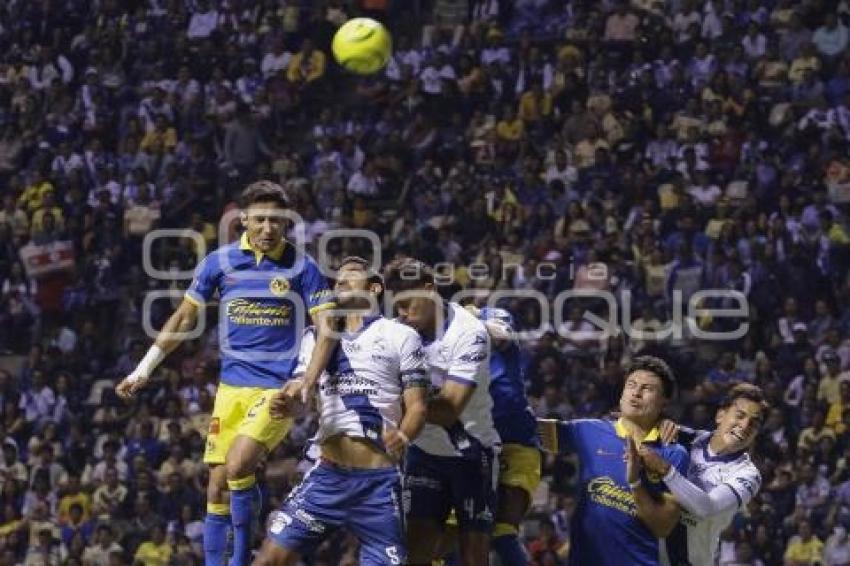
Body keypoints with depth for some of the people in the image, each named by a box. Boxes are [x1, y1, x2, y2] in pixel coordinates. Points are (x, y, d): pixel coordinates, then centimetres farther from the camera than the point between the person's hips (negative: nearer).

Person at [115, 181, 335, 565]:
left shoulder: (302, 267, -4)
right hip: (232, 386, 4)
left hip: (279, 388, -4)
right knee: (217, 486, 1)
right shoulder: (220, 262, 4)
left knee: (238, 465, -23)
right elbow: (185, 319, 12)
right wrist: (144, 370, 9)